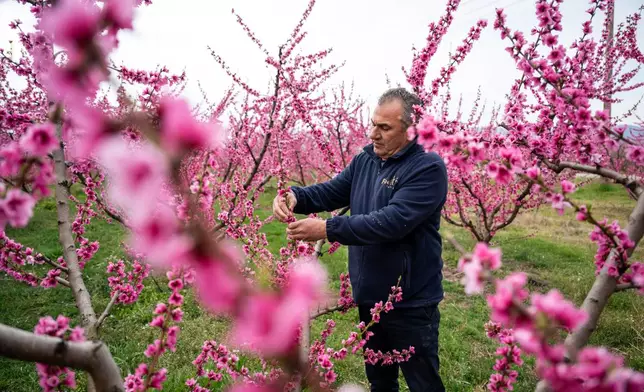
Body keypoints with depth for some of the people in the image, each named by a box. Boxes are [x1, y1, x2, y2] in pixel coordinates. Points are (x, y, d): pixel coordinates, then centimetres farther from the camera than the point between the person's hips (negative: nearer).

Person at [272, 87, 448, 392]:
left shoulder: (428, 167, -20)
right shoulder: (365, 159, 3)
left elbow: (393, 221, -30)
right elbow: (330, 191, 4)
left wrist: (327, 229, -33)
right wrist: (295, 196, -17)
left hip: (410, 302, -6)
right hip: (370, 296, 7)